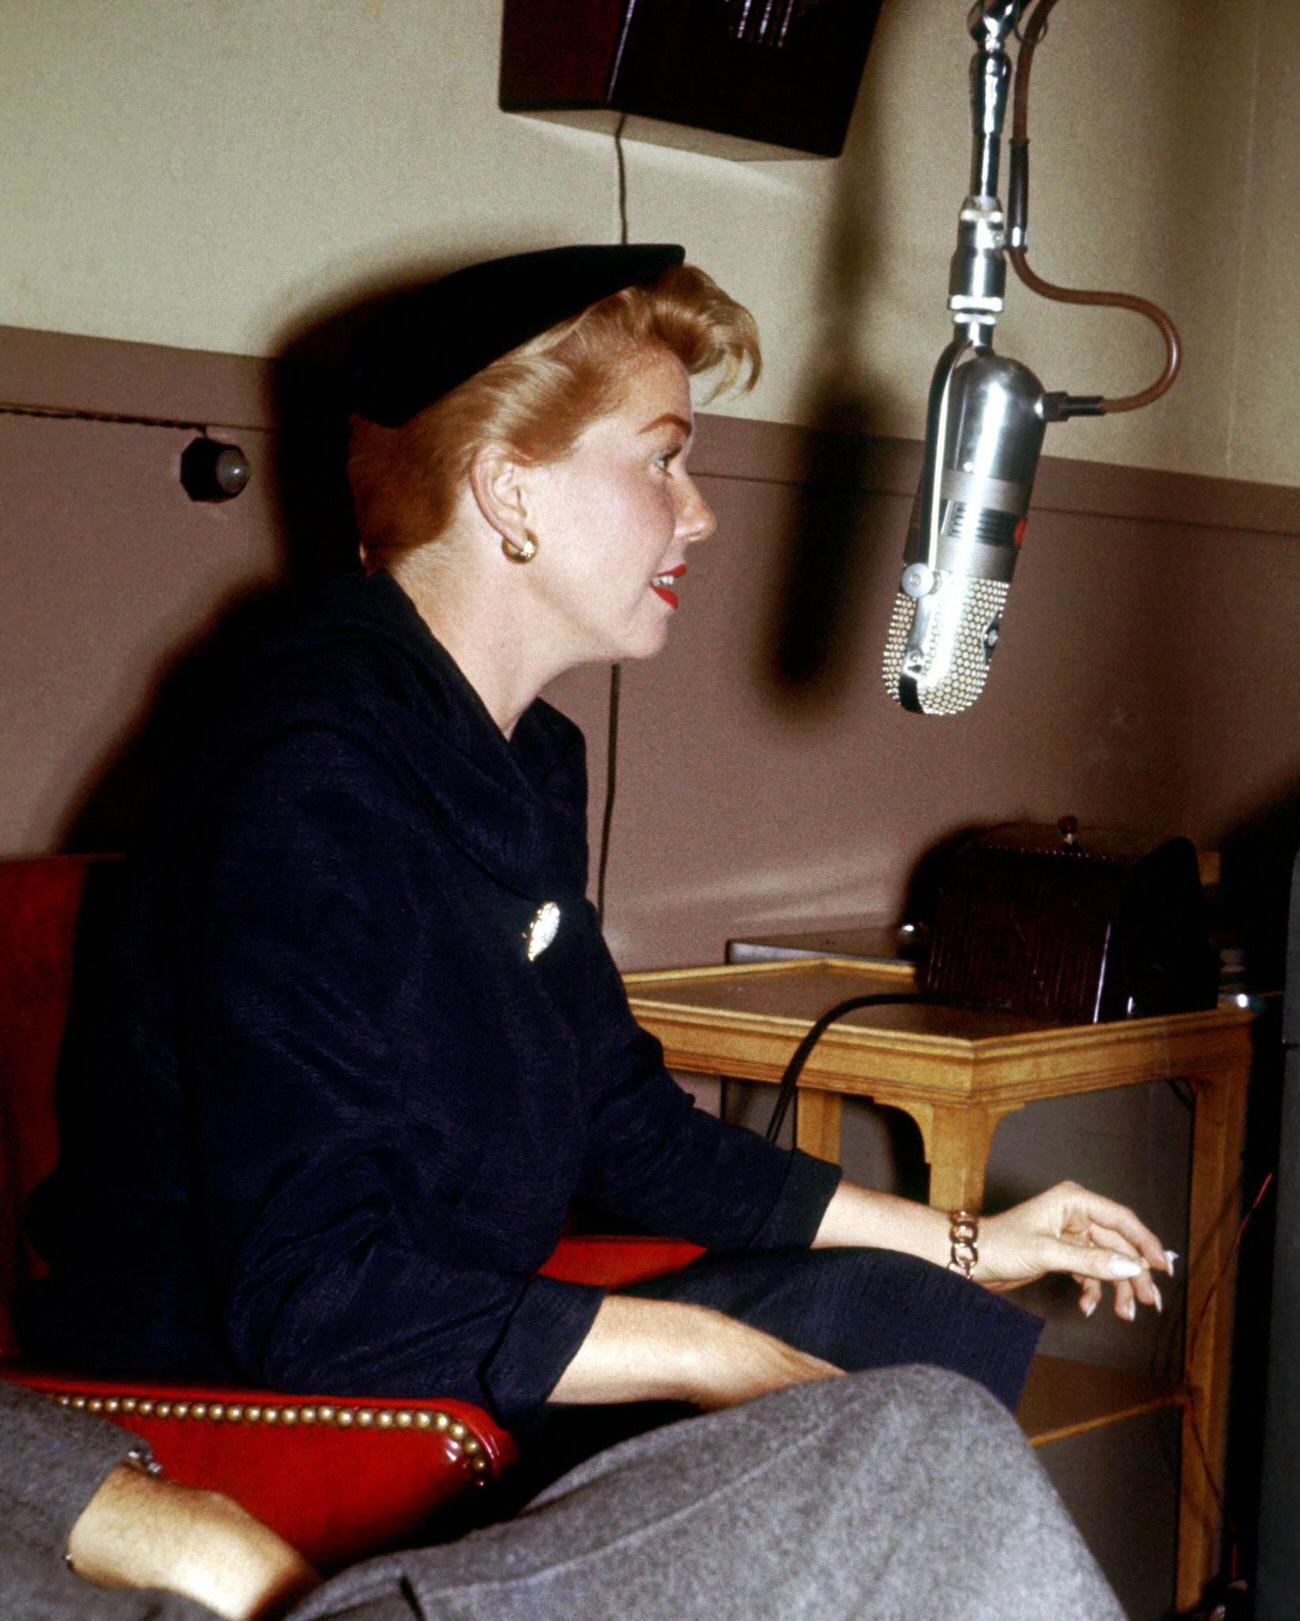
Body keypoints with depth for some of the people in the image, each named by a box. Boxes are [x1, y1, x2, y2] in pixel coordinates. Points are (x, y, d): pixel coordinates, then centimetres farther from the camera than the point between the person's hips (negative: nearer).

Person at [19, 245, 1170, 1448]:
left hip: (449, 1350, 10)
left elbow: (627, 1127, 20)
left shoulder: (527, 761, 11)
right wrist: (716, 1357, -24)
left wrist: (964, 1247, 17)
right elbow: (305, 1297, -28)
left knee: (919, 1324, 2)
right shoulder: (316, 781, -22)